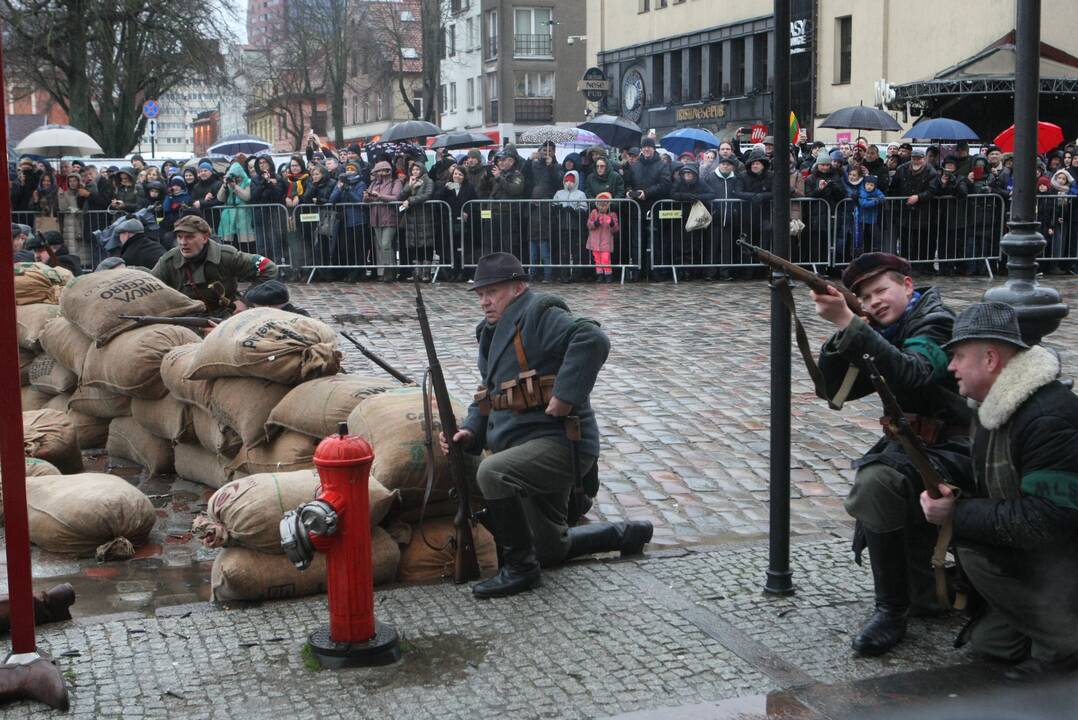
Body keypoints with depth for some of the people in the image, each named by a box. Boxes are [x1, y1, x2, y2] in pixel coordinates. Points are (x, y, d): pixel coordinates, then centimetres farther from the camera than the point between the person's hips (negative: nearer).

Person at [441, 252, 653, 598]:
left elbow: (593, 339, -31)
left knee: (492, 474, -35)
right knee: (551, 551, 20)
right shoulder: (493, 332, 14)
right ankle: (628, 534, 40)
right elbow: (488, 394, 20)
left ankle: (520, 568, -18)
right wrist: (470, 431, 2)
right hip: (528, 447, 10)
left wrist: (566, 395, -32)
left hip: (559, 442, -10)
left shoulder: (538, 314, -14)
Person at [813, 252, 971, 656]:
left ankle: (893, 610, -19)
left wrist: (849, 324, -39)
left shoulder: (935, 323, -11)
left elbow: (911, 377, -33)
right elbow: (835, 391, 4)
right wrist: (840, 333, -12)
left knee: (877, 483, -30)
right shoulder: (887, 334, 12)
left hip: (956, 452, -10)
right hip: (918, 444, 10)